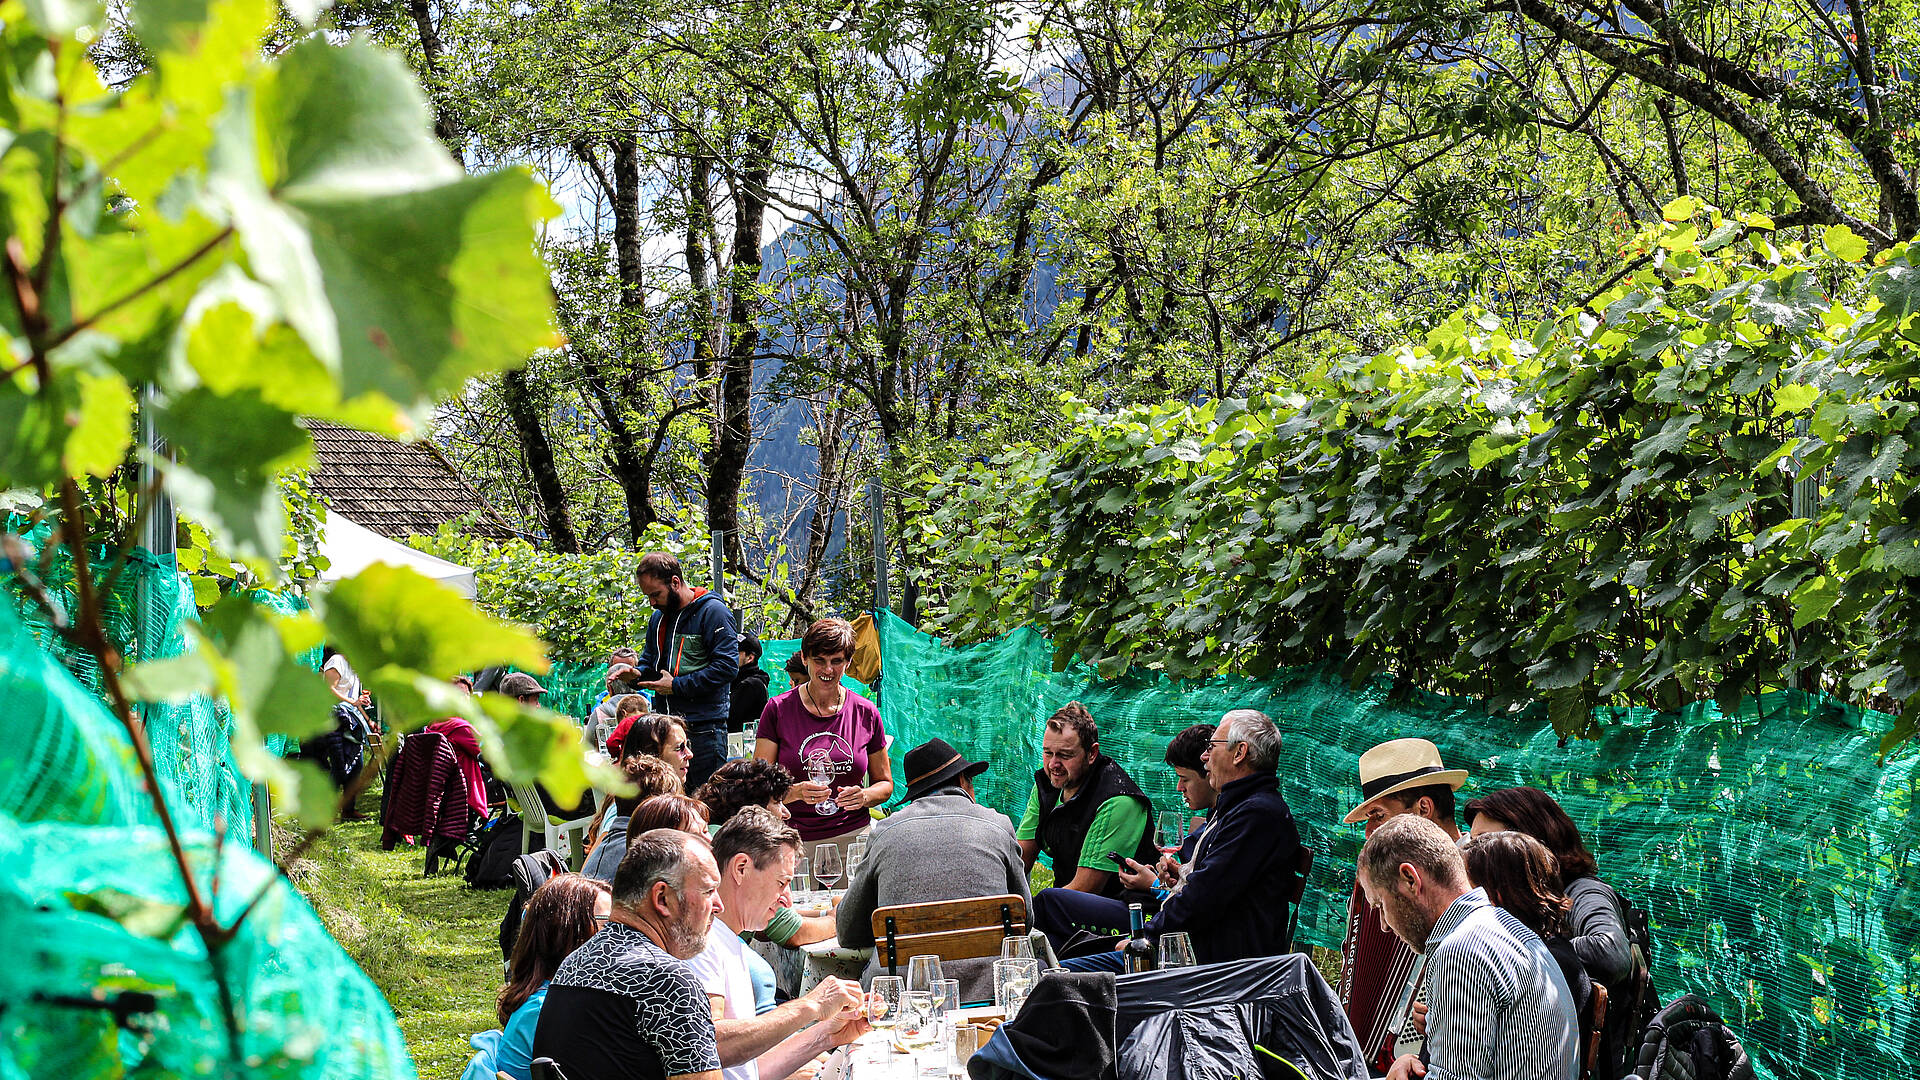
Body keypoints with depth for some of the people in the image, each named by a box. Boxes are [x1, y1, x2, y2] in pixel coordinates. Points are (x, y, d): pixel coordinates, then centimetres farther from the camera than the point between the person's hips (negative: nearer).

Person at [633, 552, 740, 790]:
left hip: (703, 726, -7)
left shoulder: (713, 612, -8)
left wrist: (676, 686, -15)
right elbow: (648, 661, 28)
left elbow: (727, 666, -16)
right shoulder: (658, 618, 16)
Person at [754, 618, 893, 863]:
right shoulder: (778, 710, 1)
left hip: (853, 837, 1)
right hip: (795, 841, -1)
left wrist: (864, 796, -6)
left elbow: (885, 783, 16)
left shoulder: (866, 713, 6)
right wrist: (796, 792, -19)